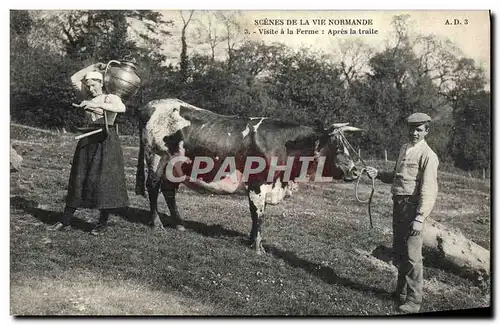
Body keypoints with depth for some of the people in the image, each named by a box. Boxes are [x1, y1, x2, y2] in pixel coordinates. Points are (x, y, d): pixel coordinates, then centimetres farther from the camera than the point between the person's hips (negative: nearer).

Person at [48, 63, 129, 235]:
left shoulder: (111, 98, -2)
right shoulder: (88, 97, 14)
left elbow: (121, 108, -25)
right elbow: (74, 79, 12)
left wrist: (97, 104, -30)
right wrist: (93, 67, 9)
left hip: (106, 141, -5)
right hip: (87, 140, 5)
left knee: (104, 180, -5)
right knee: (78, 179, 6)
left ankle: (102, 222, 5)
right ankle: (65, 220, 12)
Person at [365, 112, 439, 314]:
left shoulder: (427, 155, -12)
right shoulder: (404, 149, 14)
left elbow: (428, 191, -17)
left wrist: (420, 218, -22)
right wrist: (378, 174, 9)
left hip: (413, 206, -8)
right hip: (398, 204, 8)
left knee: (412, 255, -4)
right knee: (398, 252, 17)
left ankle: (413, 300, 8)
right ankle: (401, 291, 34)